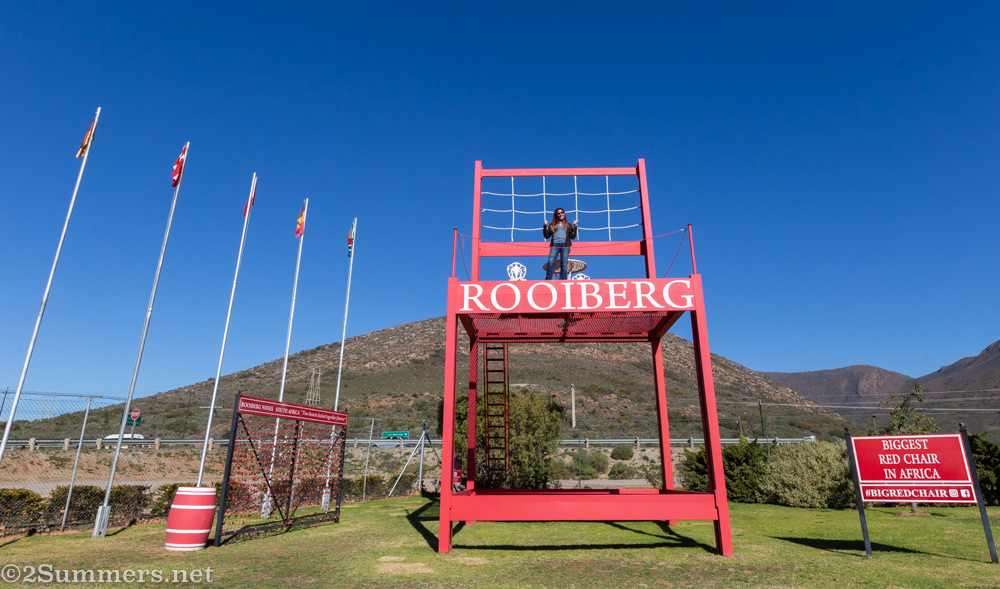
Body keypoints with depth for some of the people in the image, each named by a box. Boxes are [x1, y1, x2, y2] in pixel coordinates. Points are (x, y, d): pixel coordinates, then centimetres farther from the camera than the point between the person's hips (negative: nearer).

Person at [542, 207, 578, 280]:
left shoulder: (568, 225, 20)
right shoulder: (552, 225, 19)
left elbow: (573, 237, 11)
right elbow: (547, 236, 12)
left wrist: (575, 226, 4)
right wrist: (545, 226, 4)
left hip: (565, 245, 0)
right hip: (555, 245, 0)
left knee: (564, 264, -6)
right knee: (551, 262, -17)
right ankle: (548, 279, -14)